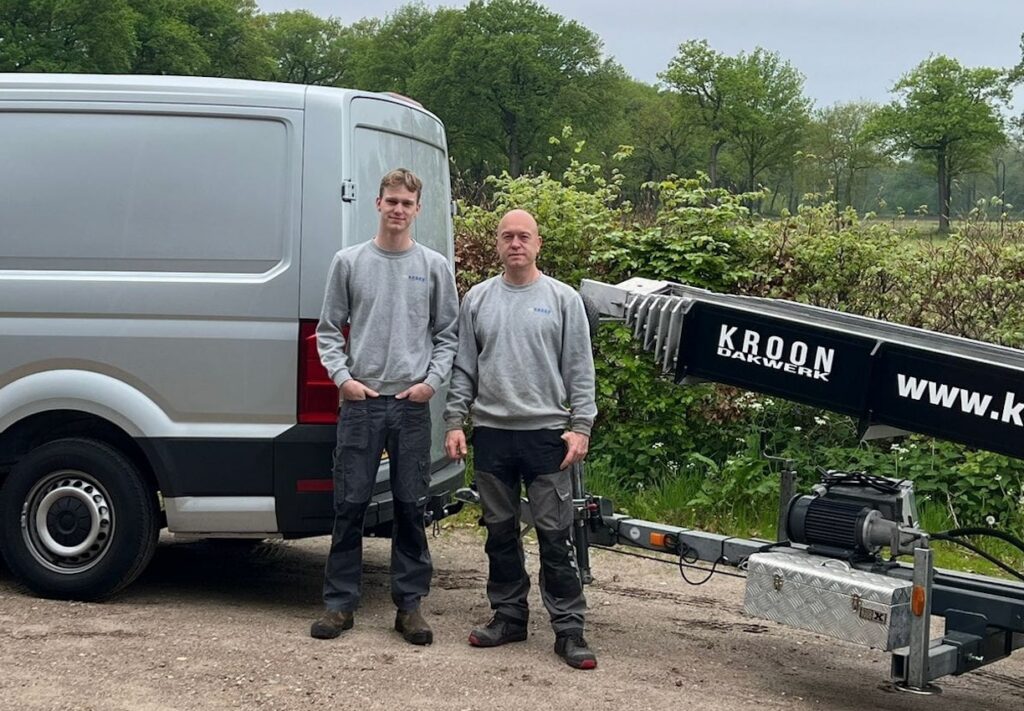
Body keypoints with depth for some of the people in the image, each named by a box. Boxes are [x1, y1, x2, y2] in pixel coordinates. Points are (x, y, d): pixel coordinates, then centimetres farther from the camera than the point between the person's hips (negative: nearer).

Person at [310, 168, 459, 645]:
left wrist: (432, 381, -4)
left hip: (412, 405, 0)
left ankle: (409, 604, 13)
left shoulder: (434, 267, 7)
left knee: (411, 507, 5)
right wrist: (342, 377, -5)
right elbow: (328, 329, 7)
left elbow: (449, 334, 8)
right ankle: (340, 602, 10)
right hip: (360, 402, 0)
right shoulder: (349, 262, 6)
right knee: (349, 505, 1)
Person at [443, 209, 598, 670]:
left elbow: (580, 371, 1)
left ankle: (568, 628, 0)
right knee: (500, 532, 11)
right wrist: (454, 422, 3)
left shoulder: (563, 299, 2)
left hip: (546, 432, -3)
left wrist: (580, 427, -7)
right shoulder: (477, 300, 9)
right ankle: (508, 615, 22)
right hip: (491, 432, 3)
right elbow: (463, 368, 11)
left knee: (555, 536, -4)